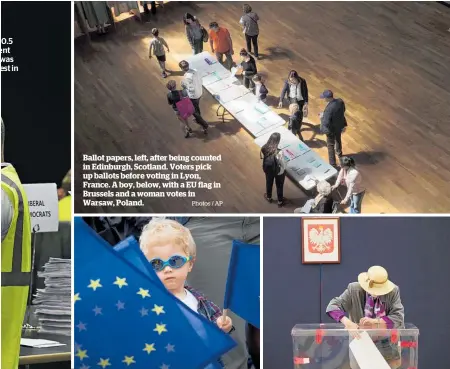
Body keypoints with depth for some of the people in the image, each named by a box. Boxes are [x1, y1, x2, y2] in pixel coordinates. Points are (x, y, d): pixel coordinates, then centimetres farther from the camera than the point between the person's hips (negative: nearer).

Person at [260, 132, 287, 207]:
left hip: (268, 169, 4)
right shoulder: (278, 152, -37)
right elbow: (282, 164, -24)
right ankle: (280, 201, 44)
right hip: (278, 171, -4)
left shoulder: (264, 148, -23)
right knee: (279, 186, 22)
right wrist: (284, 170, -2)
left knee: (269, 183, 31)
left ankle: (268, 197, 56)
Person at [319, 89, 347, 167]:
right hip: (339, 126, 7)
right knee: (338, 140, 33)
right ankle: (339, 153, 59)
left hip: (331, 129, -7)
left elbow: (326, 123, -31)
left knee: (331, 145, 13)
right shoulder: (340, 101, -17)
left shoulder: (329, 108, -38)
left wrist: (322, 117, -12)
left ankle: (332, 164, 24)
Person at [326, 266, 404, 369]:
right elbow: (332, 306, -17)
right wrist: (347, 322, -35)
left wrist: (375, 321, -28)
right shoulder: (354, 289, -12)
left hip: (386, 349, 1)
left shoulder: (393, 291, -10)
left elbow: (399, 318, -15)